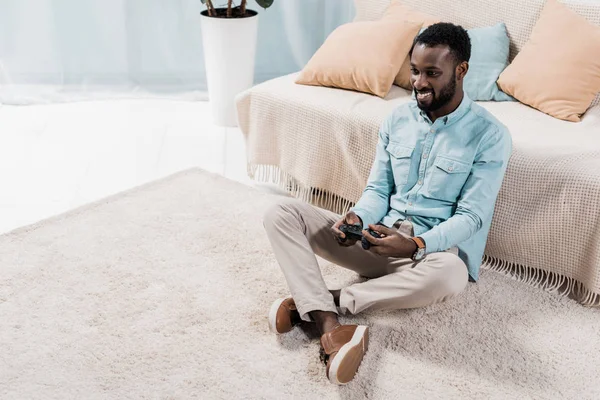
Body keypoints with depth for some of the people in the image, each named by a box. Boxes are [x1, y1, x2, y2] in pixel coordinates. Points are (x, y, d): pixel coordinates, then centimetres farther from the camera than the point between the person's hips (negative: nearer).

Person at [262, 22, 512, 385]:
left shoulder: (490, 136, -8)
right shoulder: (397, 119, 7)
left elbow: (470, 217, -12)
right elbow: (378, 190, 9)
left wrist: (416, 245, -28)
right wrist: (358, 218, -14)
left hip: (434, 247, -4)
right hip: (378, 236, 5)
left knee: (450, 274, -42)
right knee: (282, 213, -14)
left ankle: (313, 304, -28)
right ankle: (331, 328, -34)